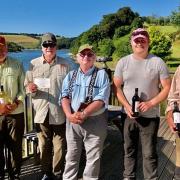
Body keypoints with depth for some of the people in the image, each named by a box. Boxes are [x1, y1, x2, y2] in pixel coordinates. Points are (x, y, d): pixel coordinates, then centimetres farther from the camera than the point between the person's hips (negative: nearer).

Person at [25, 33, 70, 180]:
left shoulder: (65, 64, 3)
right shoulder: (33, 64, 4)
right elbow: (26, 85, 6)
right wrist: (30, 88, -18)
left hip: (60, 113, -1)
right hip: (41, 112, 1)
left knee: (60, 146, 7)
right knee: (44, 145, 12)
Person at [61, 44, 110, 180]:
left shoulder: (101, 74, -2)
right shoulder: (71, 75, 10)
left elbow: (101, 99, -13)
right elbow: (65, 96, 1)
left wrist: (83, 114, -20)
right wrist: (69, 115, -17)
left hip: (95, 121, -3)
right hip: (73, 121, 3)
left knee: (93, 157, 8)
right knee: (71, 156, 14)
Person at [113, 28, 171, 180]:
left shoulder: (158, 62, -4)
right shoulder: (123, 62, 1)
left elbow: (167, 87, -4)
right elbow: (117, 87, 2)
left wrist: (150, 103, -16)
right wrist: (127, 106, -11)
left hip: (150, 116, -2)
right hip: (128, 115, 3)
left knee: (149, 153, 5)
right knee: (129, 150, 16)